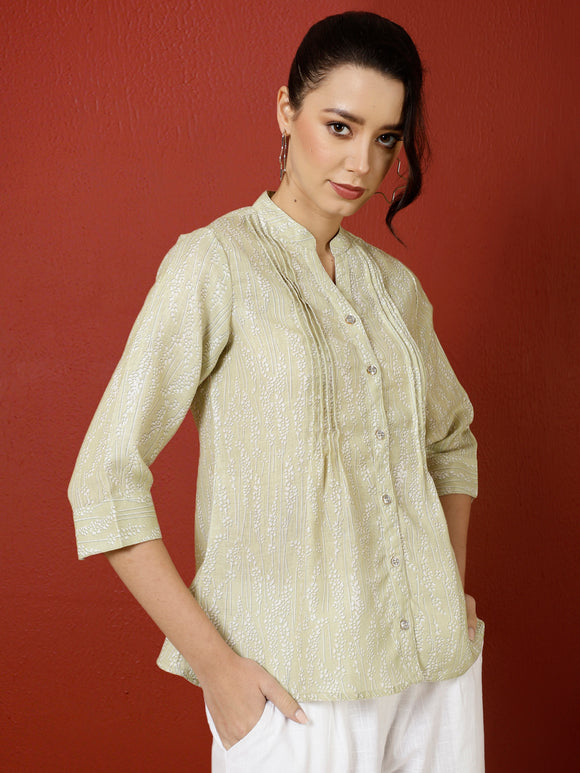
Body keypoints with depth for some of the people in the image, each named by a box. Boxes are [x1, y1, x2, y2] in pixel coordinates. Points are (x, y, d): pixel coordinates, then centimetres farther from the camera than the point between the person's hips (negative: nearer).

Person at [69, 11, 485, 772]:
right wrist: (214, 665, -14)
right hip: (297, 686, -5)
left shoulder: (394, 284, 7)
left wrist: (454, 583, 9)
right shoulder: (216, 264, -9)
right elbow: (106, 480, -13)